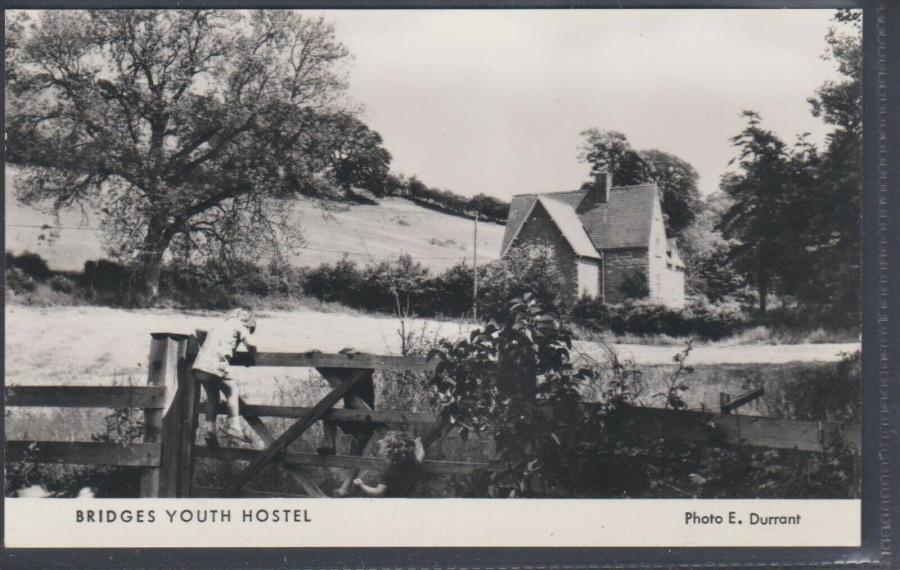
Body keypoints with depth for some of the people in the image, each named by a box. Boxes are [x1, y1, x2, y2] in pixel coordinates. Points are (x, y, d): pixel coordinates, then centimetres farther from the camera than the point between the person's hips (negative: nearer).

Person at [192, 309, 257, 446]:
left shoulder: (217, 327, 32)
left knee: (212, 397, 15)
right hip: (216, 364, -7)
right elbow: (251, 344, 1)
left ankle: (210, 430, 7)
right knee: (232, 391, 0)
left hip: (200, 363, 7)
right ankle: (234, 425, -10)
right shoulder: (238, 326, 12)